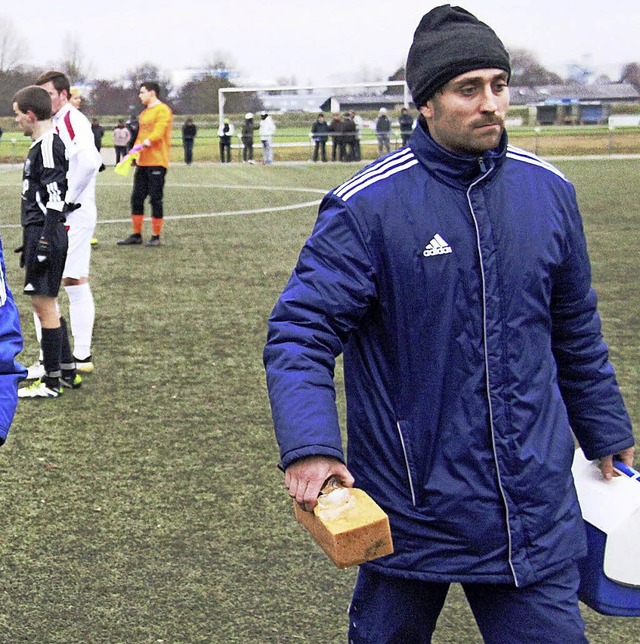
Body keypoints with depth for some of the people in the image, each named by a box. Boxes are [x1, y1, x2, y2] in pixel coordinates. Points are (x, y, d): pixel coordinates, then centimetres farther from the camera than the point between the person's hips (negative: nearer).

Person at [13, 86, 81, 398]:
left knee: (45, 305, -4)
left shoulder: (48, 146, -15)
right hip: (39, 233, 10)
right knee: (46, 305, 15)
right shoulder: (41, 145, 15)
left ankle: (51, 383, 2)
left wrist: (45, 241, -22)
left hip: (46, 234, -10)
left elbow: (54, 199, -20)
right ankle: (68, 372, 23)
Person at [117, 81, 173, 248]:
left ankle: (156, 236, 5)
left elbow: (158, 132, -19)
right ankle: (136, 235, 14)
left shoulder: (162, 110, -8)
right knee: (137, 198, 7)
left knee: (155, 199, -3)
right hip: (142, 162, 9)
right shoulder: (144, 113, 19)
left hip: (157, 162, -9)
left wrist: (147, 142, -30)